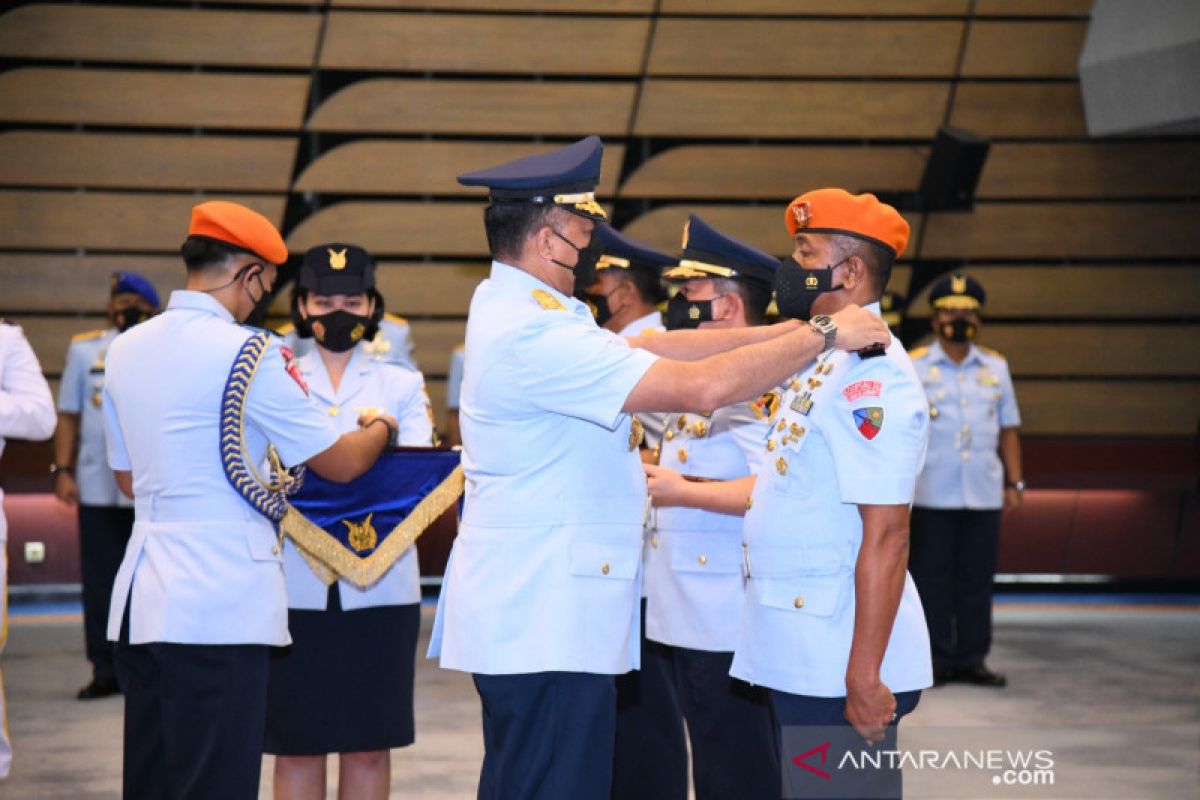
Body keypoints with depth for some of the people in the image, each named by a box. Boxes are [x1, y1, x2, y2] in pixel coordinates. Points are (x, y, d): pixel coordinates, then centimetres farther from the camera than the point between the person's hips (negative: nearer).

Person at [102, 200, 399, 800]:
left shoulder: (126, 349, 11)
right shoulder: (248, 355, -11)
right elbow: (341, 463, -4)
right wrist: (382, 429, 17)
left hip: (140, 596, 8)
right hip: (219, 607, -8)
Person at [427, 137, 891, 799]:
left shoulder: (507, 307, 12)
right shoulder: (534, 336, -21)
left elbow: (645, 348, 11)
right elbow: (703, 385, -24)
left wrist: (783, 332, 6)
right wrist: (823, 334, -12)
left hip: (523, 614, 11)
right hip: (546, 625, -11)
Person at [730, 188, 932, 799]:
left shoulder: (871, 375, -18)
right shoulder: (818, 362, 12)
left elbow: (886, 536, -21)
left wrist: (864, 678, -22)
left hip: (839, 672, -9)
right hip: (798, 660, 9)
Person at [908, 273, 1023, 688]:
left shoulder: (996, 367, 13)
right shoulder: (913, 366, 3)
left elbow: (1008, 430, 14)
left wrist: (1015, 482, 8)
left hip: (984, 495, 3)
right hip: (931, 496, -3)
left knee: (977, 579, 6)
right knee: (931, 577, 1)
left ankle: (971, 659, 13)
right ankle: (934, 658, 9)